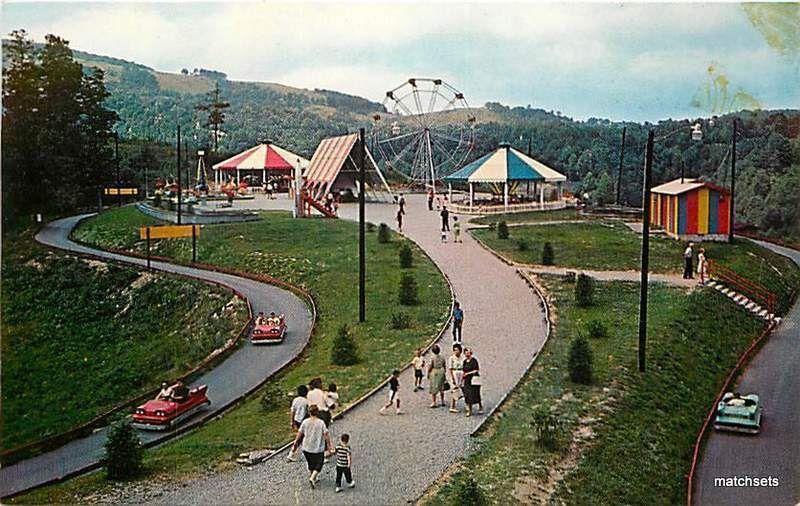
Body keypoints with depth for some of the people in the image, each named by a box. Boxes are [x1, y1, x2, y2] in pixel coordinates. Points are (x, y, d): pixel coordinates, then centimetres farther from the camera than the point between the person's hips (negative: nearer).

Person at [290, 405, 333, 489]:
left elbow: (299, 433, -2)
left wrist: (295, 444, 11)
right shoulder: (321, 423, -15)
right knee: (318, 465, 11)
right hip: (318, 449, -3)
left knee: (310, 464, 24)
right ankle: (312, 478, -8)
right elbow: (326, 434, -14)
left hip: (307, 448, 3)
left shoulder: (305, 422, -8)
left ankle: (311, 478, 36)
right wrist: (329, 445, -2)